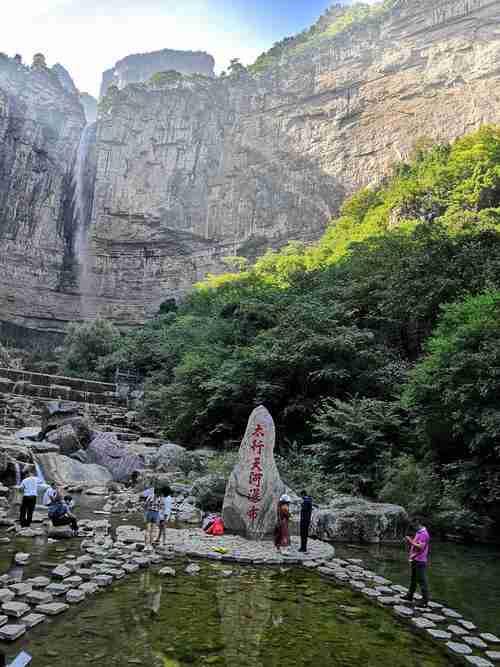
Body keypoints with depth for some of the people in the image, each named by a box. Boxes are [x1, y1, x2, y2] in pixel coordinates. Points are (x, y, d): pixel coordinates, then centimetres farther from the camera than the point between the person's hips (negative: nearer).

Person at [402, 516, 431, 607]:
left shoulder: (424, 533, -19)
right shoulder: (418, 532, 13)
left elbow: (421, 546, -25)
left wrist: (411, 541, -18)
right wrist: (409, 541, 6)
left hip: (420, 561, -10)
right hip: (415, 560, 10)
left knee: (422, 580, -4)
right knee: (413, 579, 19)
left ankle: (425, 601, 3)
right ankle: (410, 596, 30)